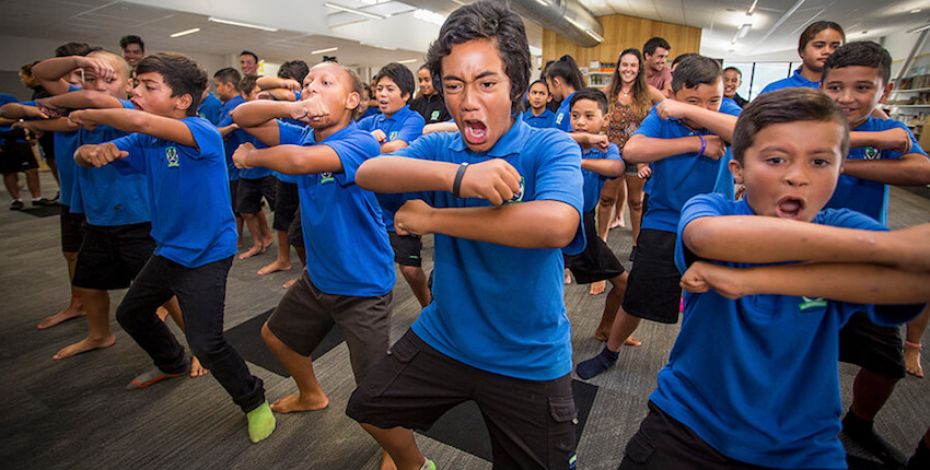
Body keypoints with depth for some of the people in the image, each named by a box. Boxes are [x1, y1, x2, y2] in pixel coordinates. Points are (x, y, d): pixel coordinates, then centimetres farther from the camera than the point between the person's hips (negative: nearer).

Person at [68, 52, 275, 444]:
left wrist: (91, 116, -18)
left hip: (206, 255, -9)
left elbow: (141, 122, -37)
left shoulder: (202, 132, -21)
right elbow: (85, 158, 4)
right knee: (130, 313, 27)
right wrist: (90, 151, -20)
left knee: (206, 344, -14)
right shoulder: (145, 143, 3)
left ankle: (254, 401, 11)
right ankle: (171, 363, 54)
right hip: (167, 250, 9)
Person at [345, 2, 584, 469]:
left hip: (529, 359, -3)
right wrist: (457, 176, -41)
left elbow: (556, 225, -37)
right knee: (369, 408, 22)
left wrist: (432, 217, -28)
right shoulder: (438, 147, -5)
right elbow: (368, 173, -22)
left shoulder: (551, 147, -17)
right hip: (442, 337, 5)